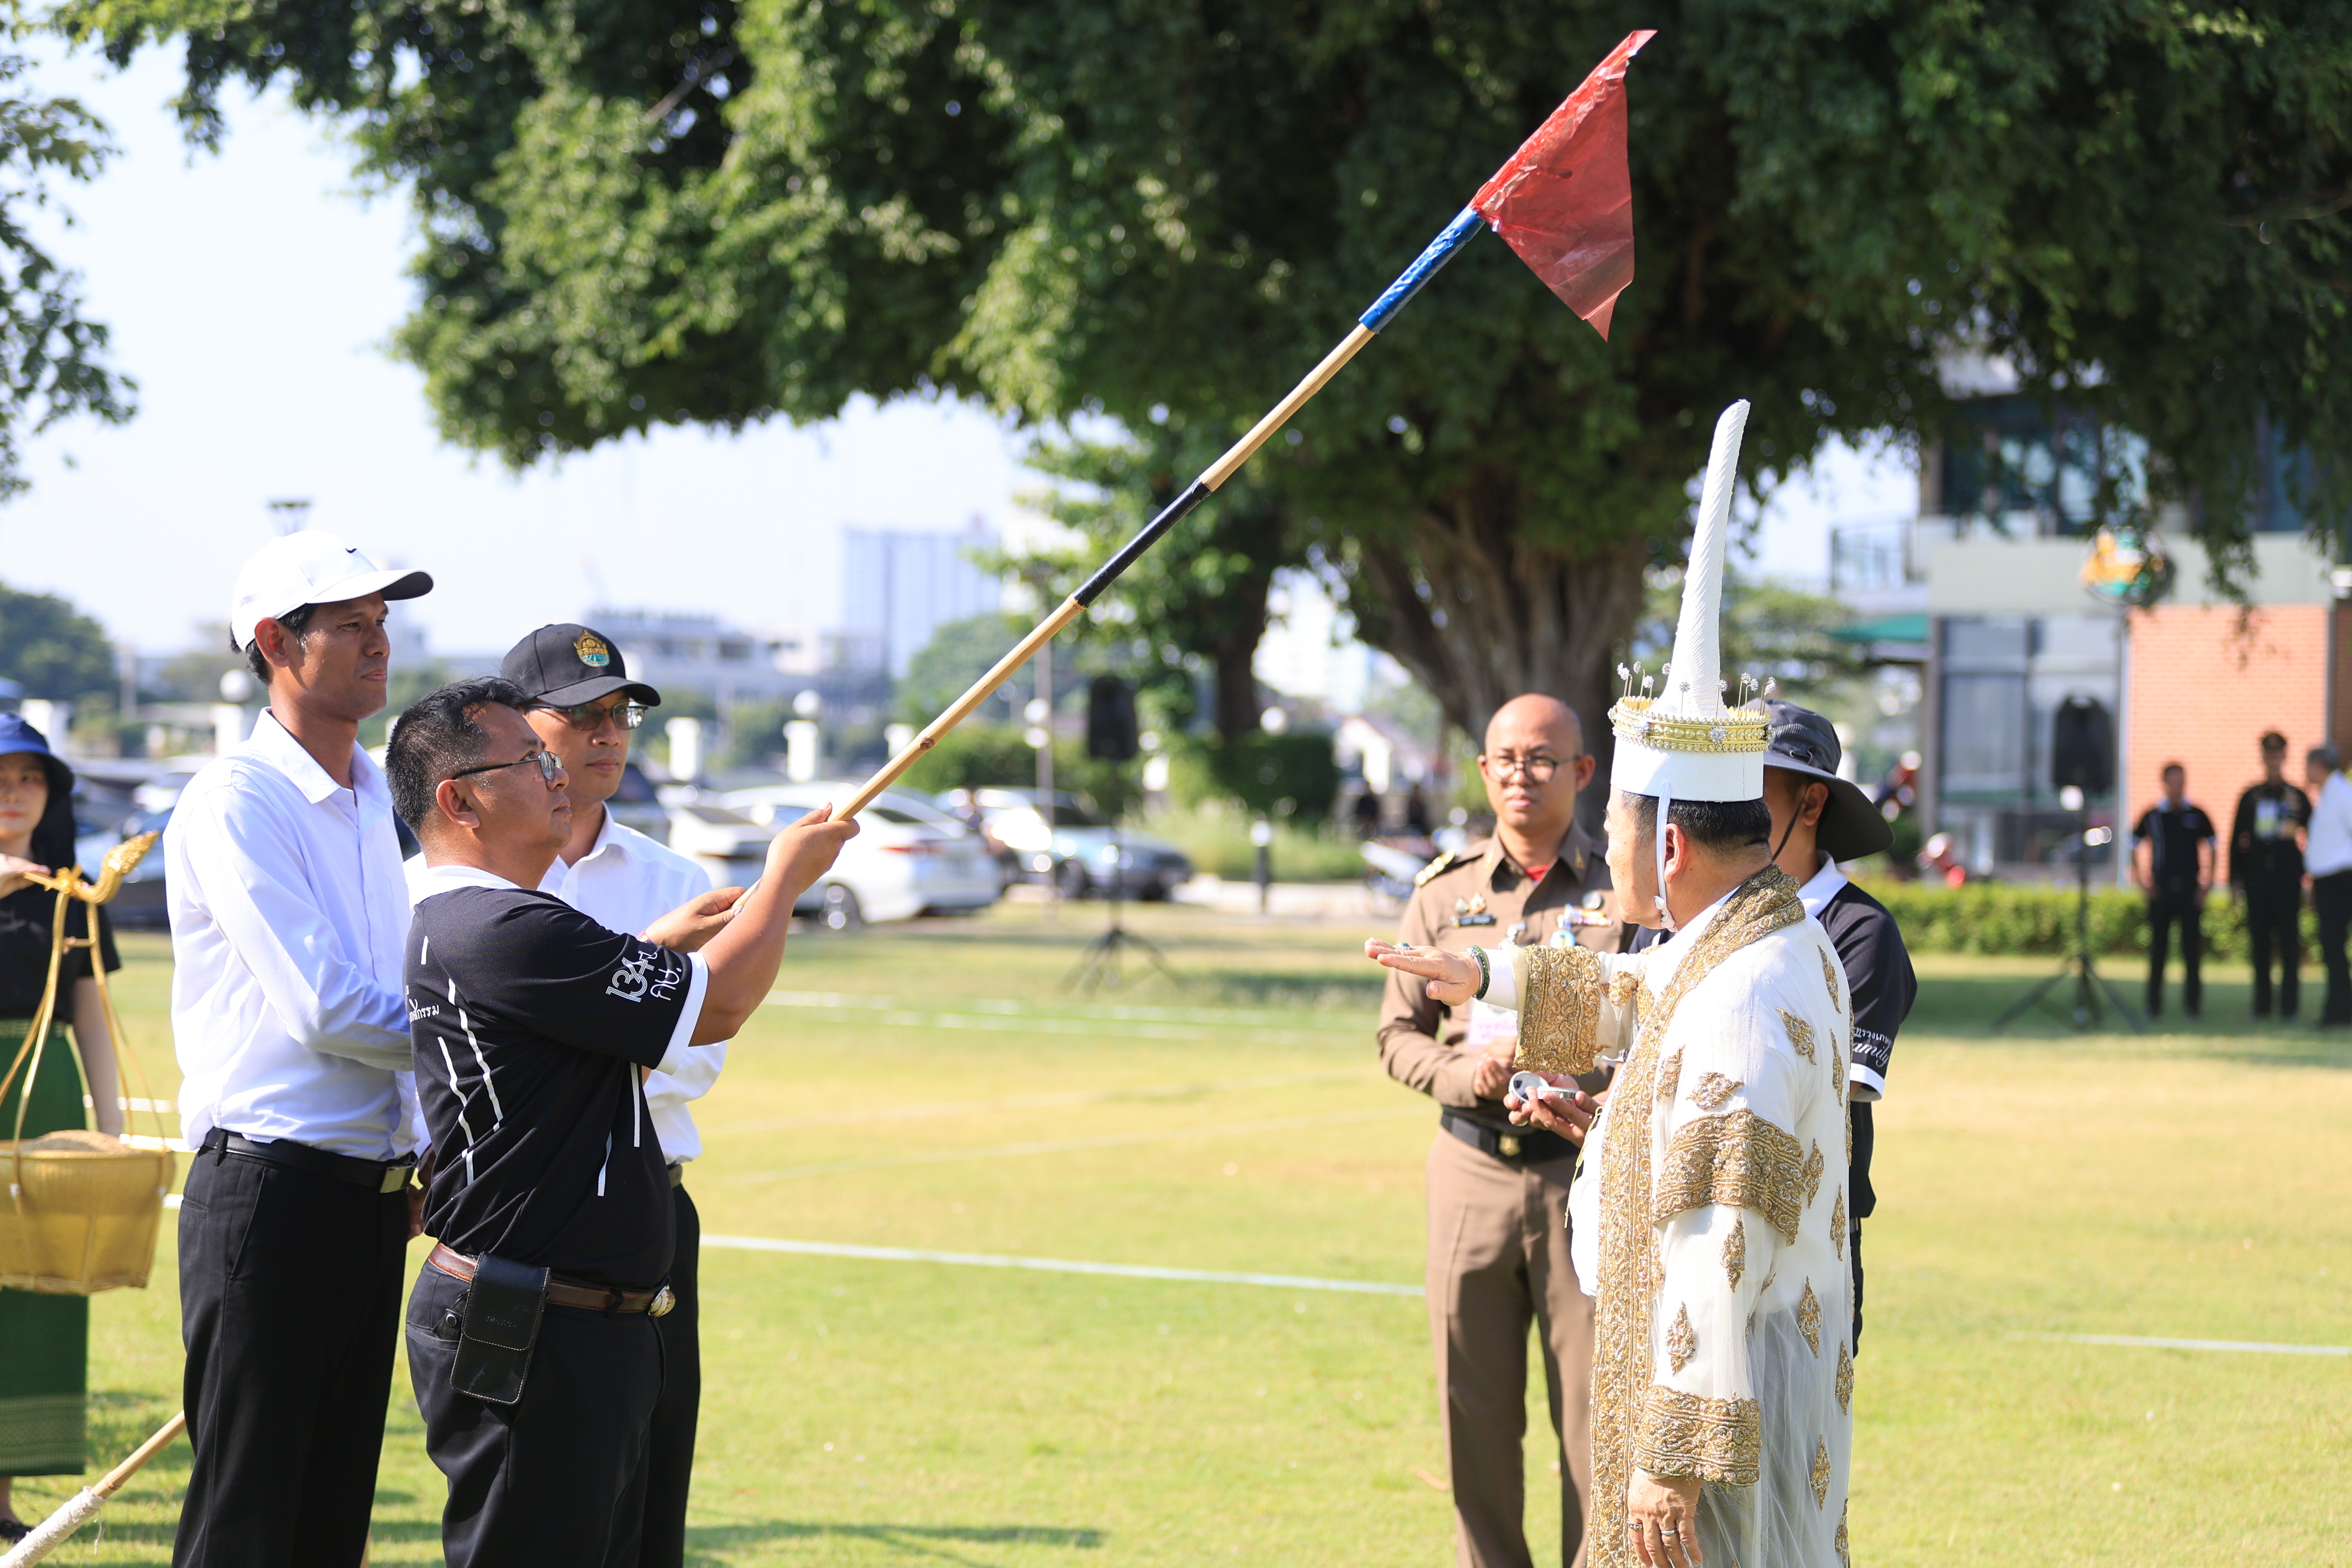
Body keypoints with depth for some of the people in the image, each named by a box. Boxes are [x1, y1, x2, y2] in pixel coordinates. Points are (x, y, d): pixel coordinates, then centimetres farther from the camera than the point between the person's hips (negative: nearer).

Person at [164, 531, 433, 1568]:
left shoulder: (370, 797, 16)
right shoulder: (235, 802, -11)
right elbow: (324, 1010, -17)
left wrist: (416, 1164, 14)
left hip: (372, 1197, 8)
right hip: (272, 1195, -8)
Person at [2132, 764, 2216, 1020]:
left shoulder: (2197, 816, 5)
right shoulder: (2152, 816, 4)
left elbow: (2210, 847, 10)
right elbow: (2136, 847, 11)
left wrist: (2207, 882, 1)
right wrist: (2142, 882, 2)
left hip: (2190, 890, 0)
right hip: (2161, 890, 0)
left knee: (2192, 947, -1)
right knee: (2158, 947, 0)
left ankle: (2192, 1002, 5)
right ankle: (2154, 1003, 6)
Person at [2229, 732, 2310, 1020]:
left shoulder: (2298, 797, 7)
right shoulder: (2251, 797, 9)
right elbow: (2237, 839, 9)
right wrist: (2235, 879, 3)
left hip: (2288, 877, -2)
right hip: (2257, 878, 2)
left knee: (2289, 940, -4)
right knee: (2260, 941, 3)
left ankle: (2289, 1004, -2)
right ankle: (2262, 1004, 10)